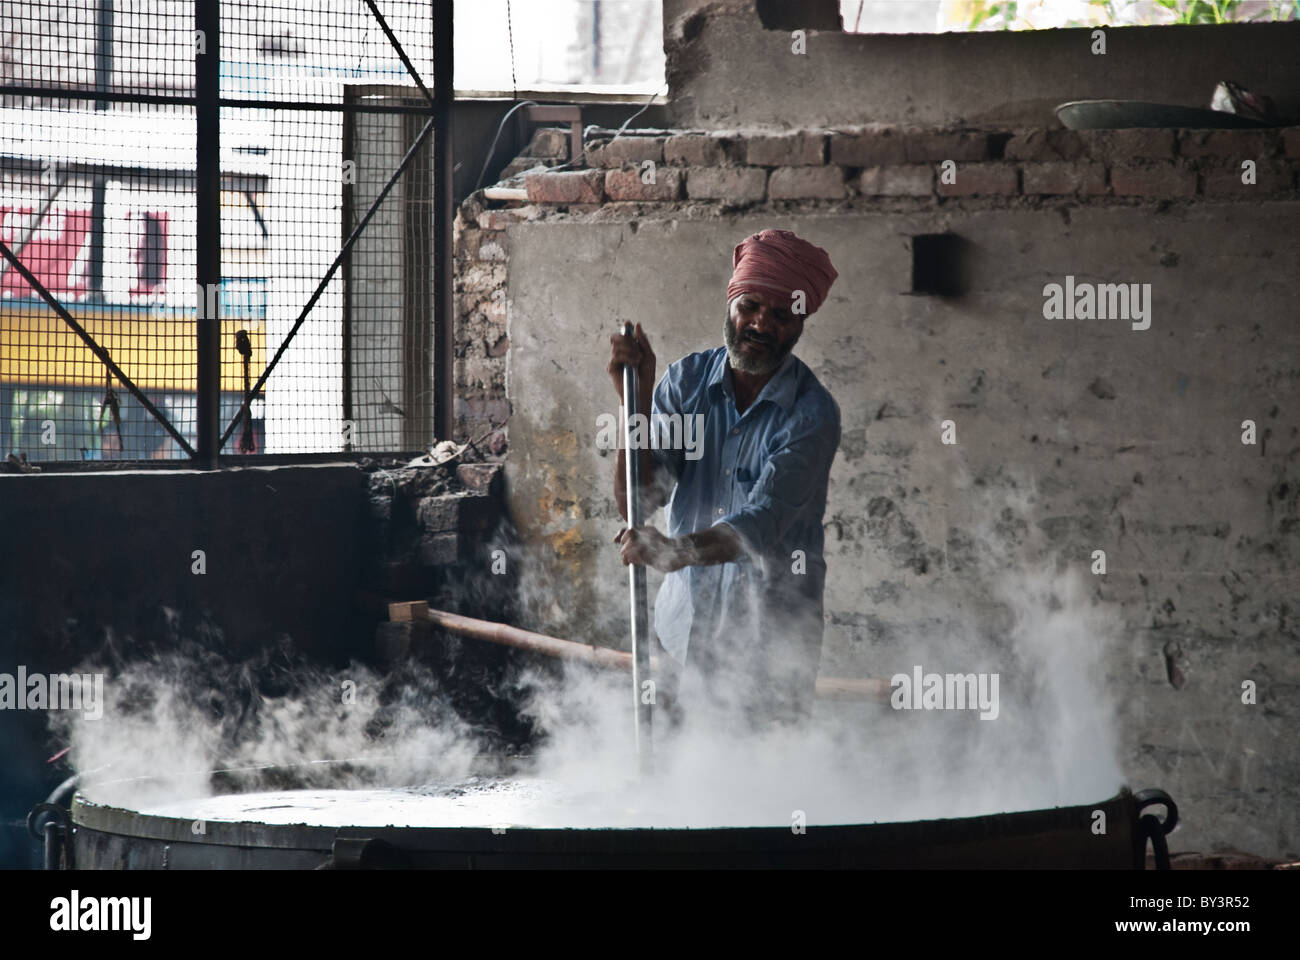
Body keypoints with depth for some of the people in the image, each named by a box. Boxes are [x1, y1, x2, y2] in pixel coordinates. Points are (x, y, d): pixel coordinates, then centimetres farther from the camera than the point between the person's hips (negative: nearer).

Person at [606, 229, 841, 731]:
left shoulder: (811, 414, -11)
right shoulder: (685, 381, 2)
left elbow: (762, 525, -23)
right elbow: (637, 501, -6)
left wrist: (677, 551, -40)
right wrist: (638, 401, -17)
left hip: (770, 644, -3)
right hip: (683, 630, 3)